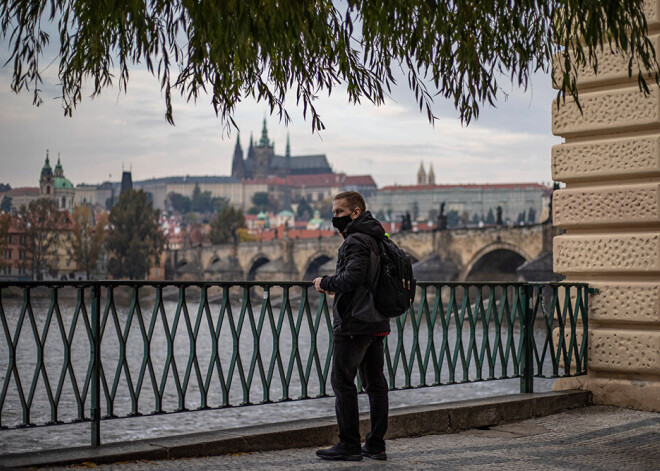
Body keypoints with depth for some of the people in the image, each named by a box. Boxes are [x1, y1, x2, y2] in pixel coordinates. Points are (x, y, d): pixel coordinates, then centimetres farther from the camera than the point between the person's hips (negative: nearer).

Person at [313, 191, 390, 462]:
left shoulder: (356, 241, -14)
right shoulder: (376, 239, 16)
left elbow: (352, 277, -26)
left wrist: (325, 283, -9)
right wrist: (336, 287, 15)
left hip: (354, 324, -9)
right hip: (378, 323, 9)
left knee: (342, 381, -2)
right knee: (375, 382, 10)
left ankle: (349, 446, 0)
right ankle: (376, 445, 14)